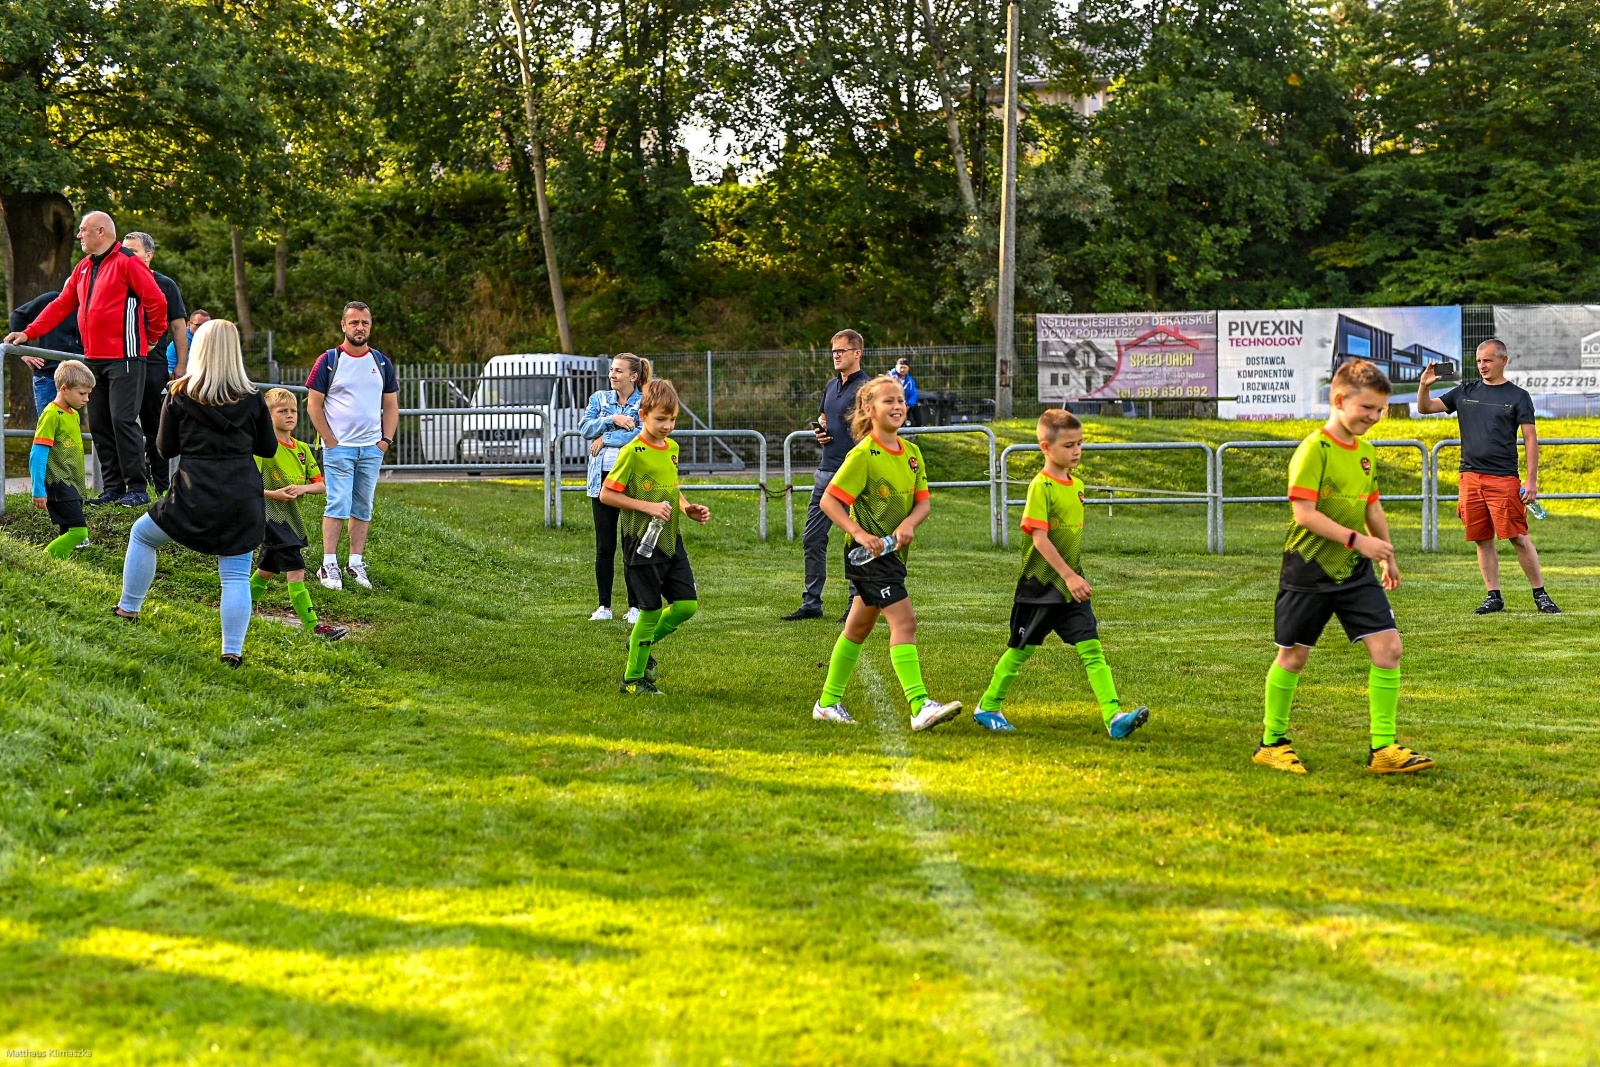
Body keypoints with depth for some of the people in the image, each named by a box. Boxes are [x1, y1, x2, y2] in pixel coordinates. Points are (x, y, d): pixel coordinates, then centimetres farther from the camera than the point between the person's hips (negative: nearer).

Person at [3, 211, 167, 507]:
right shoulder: (84, 268, 17)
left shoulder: (127, 262, -9)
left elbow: (156, 301, -12)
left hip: (124, 357, -8)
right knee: (99, 424, 7)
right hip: (94, 359, 8)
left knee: (123, 421, -11)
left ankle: (137, 488, -6)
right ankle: (113, 488, 12)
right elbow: (62, 305, 17)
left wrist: (151, 337, 0)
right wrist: (28, 332, 9)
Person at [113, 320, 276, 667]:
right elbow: (268, 448, 11)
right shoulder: (251, 397, 2)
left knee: (142, 534, 24)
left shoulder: (180, 393, 0)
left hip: (194, 496, -1)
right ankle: (232, 651, -3)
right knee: (236, 577, 3)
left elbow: (165, 448, 7)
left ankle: (128, 608, 27)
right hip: (243, 497, 1)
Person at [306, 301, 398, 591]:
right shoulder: (329, 360, -1)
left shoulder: (382, 362, 11)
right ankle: (329, 565, -8)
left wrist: (386, 440, 2)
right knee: (338, 505, -10)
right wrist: (331, 441, -9)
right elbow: (314, 405, -2)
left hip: (372, 449, 4)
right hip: (338, 447, -4)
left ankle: (356, 563, 13)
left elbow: (391, 406, 14)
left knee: (363, 508, 7)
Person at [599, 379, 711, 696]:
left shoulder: (672, 448, 9)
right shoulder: (632, 452, -12)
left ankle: (641, 643, 26)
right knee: (651, 610, -2)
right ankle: (633, 678, 13)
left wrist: (688, 508, 5)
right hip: (642, 541, -7)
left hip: (671, 539, 7)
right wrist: (647, 507, -19)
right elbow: (606, 494, -12)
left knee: (687, 604, 3)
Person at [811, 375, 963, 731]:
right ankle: (921, 707, -23)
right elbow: (829, 500, -14)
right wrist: (858, 533, -25)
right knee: (904, 621, -18)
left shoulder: (912, 454, 8)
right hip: (870, 553, -8)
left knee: (859, 626, 16)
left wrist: (909, 523, -15)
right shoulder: (862, 455, -14)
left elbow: (923, 501, 6)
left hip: (894, 552, 8)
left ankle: (828, 703, 28)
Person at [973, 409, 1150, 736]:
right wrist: (1068, 576, -23)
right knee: (1022, 648, 8)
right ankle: (988, 707, 27)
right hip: (1041, 583, -6)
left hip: (1071, 584, 6)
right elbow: (1039, 537, -20)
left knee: (1091, 648, -6)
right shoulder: (1041, 486, -14)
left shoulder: (1077, 485, 8)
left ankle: (1114, 717, -15)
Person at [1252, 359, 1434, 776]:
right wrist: (1356, 539, -25)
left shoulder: (1366, 452, 9)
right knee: (1294, 655, 6)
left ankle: (1383, 748, 2)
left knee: (1388, 646, -5)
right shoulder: (1313, 450, -15)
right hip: (1310, 570, -6)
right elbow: (1304, 513, -21)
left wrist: (1388, 557, 27)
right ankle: (1272, 743, 22)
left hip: (1356, 570, 6)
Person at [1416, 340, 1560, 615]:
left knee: (1518, 537, -8)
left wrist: (1532, 480, -7)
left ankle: (1540, 595, 1)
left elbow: (1530, 439, 0)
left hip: (1504, 478, -4)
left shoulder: (1518, 396, 3)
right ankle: (1494, 596, 12)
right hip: (1471, 476, 4)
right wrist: (1424, 385, -7)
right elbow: (1425, 408, 14)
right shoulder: (1465, 393, 14)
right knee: (1482, 539, 5)